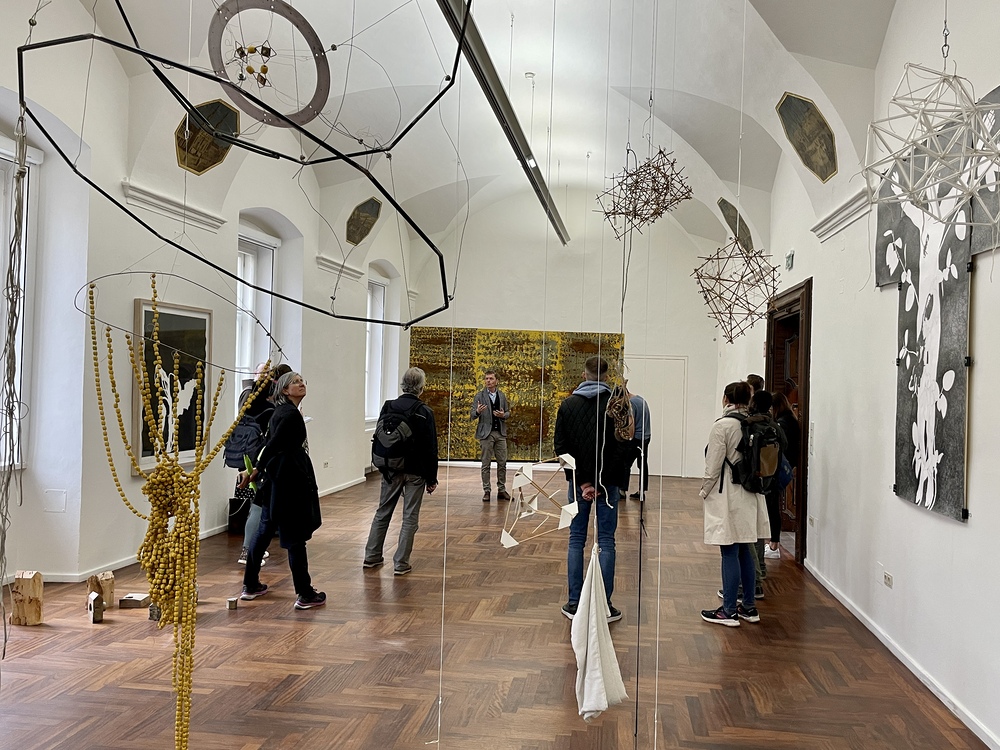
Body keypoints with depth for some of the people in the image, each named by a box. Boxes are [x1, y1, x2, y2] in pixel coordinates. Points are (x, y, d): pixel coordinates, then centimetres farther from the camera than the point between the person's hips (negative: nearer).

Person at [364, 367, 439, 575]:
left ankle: (372, 557, 22)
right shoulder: (425, 412, -11)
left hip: (391, 470, 3)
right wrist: (431, 478, -2)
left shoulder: (388, 407, -2)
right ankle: (401, 563, 7)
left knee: (382, 513, 16)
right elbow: (430, 449, -9)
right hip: (415, 472, -3)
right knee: (410, 517, 5)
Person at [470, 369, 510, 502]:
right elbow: (472, 415, -4)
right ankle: (486, 491, 8)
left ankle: (501, 490, 15)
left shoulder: (502, 395, 10)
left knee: (502, 463, 5)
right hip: (486, 433, -3)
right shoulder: (479, 396, -1)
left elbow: (508, 413, 13)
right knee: (486, 464, 1)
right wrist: (478, 411, -26)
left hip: (500, 433, 3)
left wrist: (503, 415, -9)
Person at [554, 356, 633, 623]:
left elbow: (560, 446, -3)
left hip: (578, 481, 2)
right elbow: (624, 447, -12)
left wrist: (581, 480, -3)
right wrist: (602, 482, -9)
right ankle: (604, 605, 8)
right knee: (606, 541, 5)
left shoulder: (567, 405, 0)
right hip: (608, 482, -2)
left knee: (576, 539, 9)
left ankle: (575, 603, 12)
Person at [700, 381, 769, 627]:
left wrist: (705, 490, 0)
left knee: (730, 552, -2)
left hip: (727, 496, -7)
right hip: (750, 495, 7)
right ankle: (748, 607, 23)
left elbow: (714, 464, -13)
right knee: (744, 551, 15)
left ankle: (729, 611, 5)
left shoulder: (723, 425, -14)